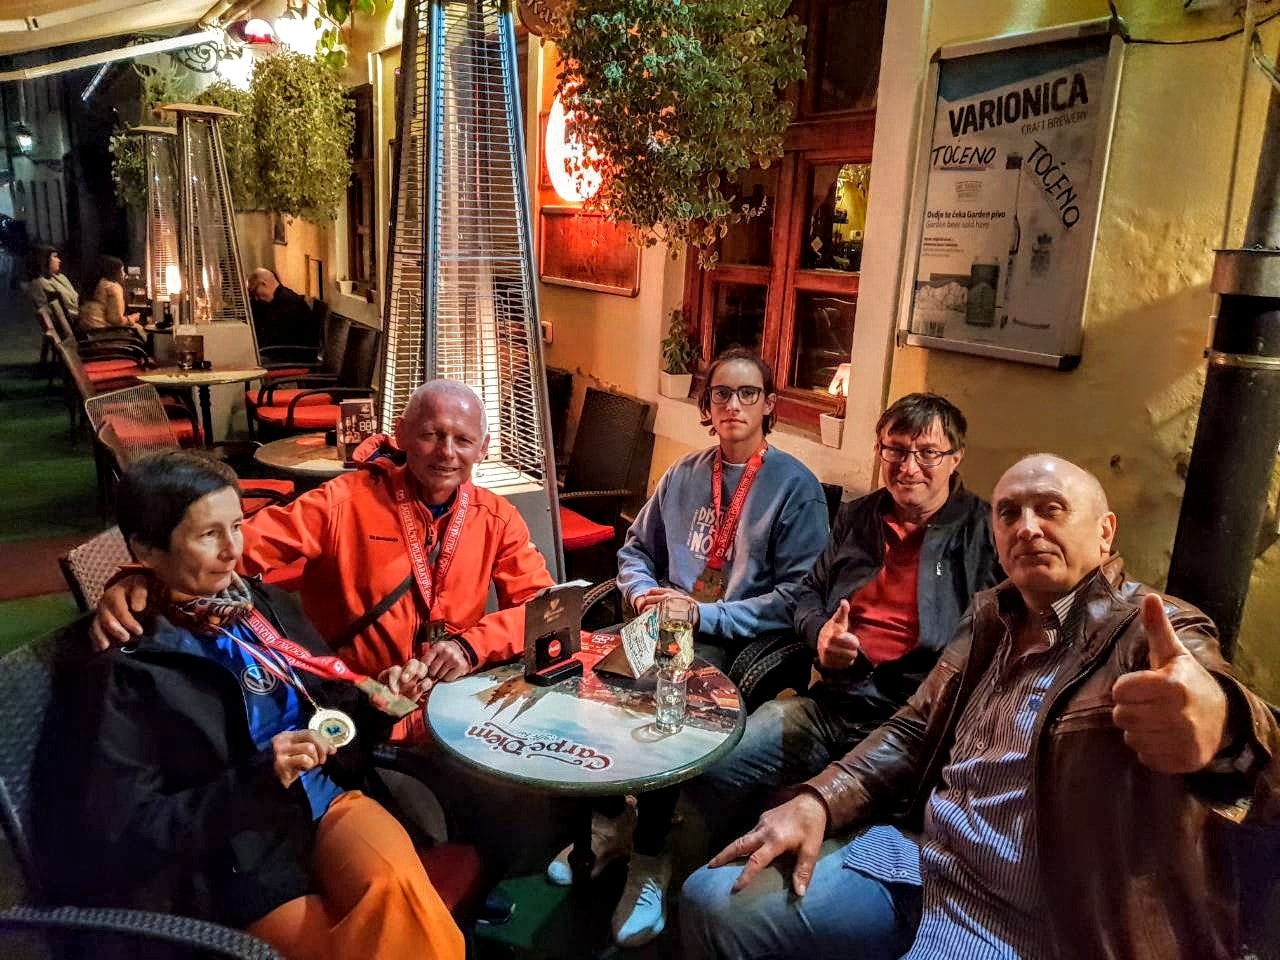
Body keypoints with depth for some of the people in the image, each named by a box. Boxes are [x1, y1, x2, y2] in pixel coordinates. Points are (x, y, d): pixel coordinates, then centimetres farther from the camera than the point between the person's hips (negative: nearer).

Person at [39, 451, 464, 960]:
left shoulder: (266, 604, 9)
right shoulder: (121, 670, -6)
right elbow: (124, 835, -8)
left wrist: (378, 700, -2)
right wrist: (259, 779, -19)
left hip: (328, 802, 4)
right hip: (236, 858, -4)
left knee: (397, 884, -29)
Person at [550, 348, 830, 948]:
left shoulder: (796, 486, -4)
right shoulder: (683, 475, 12)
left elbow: (797, 597, -11)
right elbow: (635, 550, 19)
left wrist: (704, 614, -16)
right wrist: (643, 593, -4)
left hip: (739, 644, -5)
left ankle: (649, 861, -9)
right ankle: (609, 820, 2)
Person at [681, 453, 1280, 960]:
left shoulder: (1154, 633, -10)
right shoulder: (991, 618, 10)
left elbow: (1214, 700, -33)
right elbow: (912, 733, 15)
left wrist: (1218, 723, -58)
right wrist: (817, 801, -1)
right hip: (920, 862, 6)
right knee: (714, 903, -5)